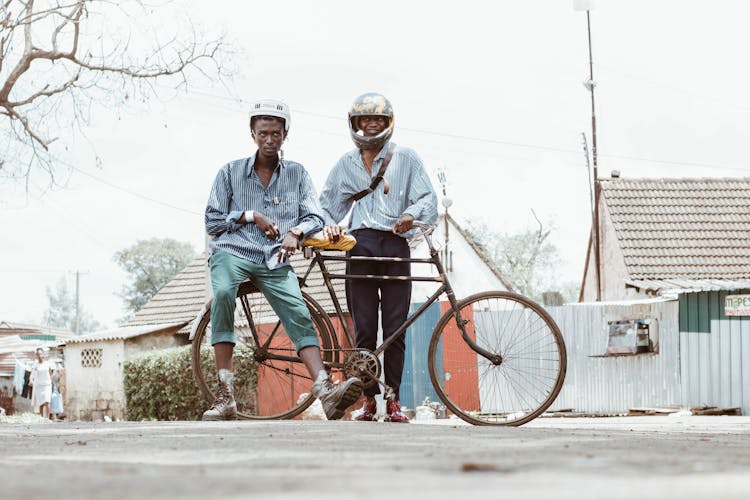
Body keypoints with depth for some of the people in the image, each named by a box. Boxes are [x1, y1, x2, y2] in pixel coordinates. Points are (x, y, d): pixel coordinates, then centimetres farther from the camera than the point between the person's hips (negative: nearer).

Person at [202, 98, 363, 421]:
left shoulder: (297, 174, 15)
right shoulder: (231, 173, 11)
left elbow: (315, 218, 9)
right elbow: (212, 222, 9)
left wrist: (295, 232, -13)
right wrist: (251, 216, -4)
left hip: (274, 261, 2)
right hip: (232, 252, -2)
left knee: (299, 315, -21)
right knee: (223, 293, -34)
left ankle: (325, 391, -36)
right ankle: (225, 396, -35)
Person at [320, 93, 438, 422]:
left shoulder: (406, 158, 11)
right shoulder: (346, 164, 18)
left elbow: (427, 197, 5)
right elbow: (328, 204, 22)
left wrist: (411, 214, -16)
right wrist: (329, 225, 1)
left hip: (395, 245, -1)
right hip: (361, 245, 1)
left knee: (395, 329, -4)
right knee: (364, 328, -3)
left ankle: (393, 401, 0)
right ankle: (368, 400, 1)